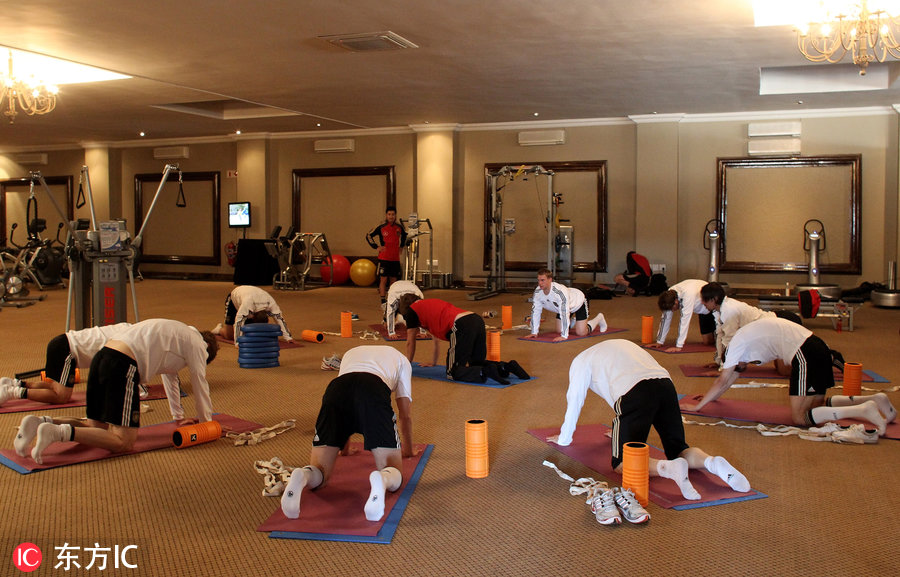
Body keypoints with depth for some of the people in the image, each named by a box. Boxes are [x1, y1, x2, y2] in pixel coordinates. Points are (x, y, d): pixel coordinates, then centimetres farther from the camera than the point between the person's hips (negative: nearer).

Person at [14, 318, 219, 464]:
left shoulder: (177, 333, 35)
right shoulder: (197, 344, 10)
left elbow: (170, 376, 43)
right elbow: (200, 385, 14)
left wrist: (178, 416, 49)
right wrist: (207, 422, 29)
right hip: (124, 366, -9)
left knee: (98, 426, 19)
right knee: (123, 442, -11)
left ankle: (40, 422, 0)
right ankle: (58, 432, -26)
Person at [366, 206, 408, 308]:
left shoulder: (399, 226, 5)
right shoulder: (381, 227, -6)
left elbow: (404, 235, 28)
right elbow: (369, 236, 3)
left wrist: (402, 246, 18)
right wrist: (376, 246, -5)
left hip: (395, 258, 4)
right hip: (384, 258, -4)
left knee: (393, 279, 9)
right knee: (383, 279, -5)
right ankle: (383, 302, -1)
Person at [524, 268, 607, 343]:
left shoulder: (559, 292, -45)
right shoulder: (537, 292, -26)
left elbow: (564, 314, -45)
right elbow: (535, 312, -18)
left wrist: (564, 336, -46)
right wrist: (534, 332, -19)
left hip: (578, 303, -6)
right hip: (563, 306, 6)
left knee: (581, 333, -9)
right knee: (559, 331, 6)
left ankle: (599, 318, 20)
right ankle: (572, 320, 39)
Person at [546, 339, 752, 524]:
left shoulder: (581, 360, 21)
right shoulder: (623, 344, 40)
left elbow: (574, 400, 24)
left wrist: (563, 438, 40)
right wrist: (622, 429, 61)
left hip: (634, 393, -6)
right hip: (665, 383, 6)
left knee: (622, 463, -1)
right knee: (678, 449, 19)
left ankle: (670, 468, -26)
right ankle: (713, 463, -10)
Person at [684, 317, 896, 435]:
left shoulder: (738, 342, 1)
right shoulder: (747, 337, 26)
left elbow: (723, 380, 1)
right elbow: (732, 377, 36)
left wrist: (698, 406, 7)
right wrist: (709, 397, 42)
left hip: (806, 354, -10)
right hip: (818, 347, 10)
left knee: (800, 417, -9)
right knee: (815, 404, 22)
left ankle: (864, 410, -19)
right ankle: (873, 399, 13)